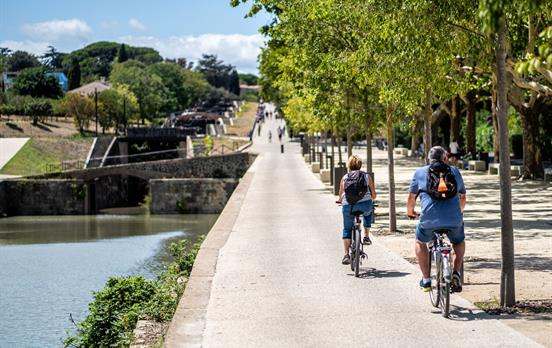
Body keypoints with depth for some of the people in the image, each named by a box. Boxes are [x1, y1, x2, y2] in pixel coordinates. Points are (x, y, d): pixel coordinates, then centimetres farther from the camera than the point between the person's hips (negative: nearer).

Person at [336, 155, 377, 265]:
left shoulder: (344, 178, 13)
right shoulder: (367, 176, 12)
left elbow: (341, 197, 17)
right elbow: (373, 195, 14)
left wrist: (342, 202, 40)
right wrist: (371, 200, 36)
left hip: (348, 206, 0)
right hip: (365, 205, 0)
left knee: (347, 230, 14)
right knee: (368, 213, 36)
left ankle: (346, 255, 5)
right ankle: (366, 236, 30)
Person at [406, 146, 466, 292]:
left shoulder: (420, 172, 13)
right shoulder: (454, 171, 18)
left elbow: (411, 198, 18)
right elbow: (462, 197, 28)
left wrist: (410, 212, 38)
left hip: (429, 220, -1)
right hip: (454, 220, 1)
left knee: (420, 242, 28)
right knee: (459, 243, 31)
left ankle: (426, 280, 20)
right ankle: (456, 273, 10)